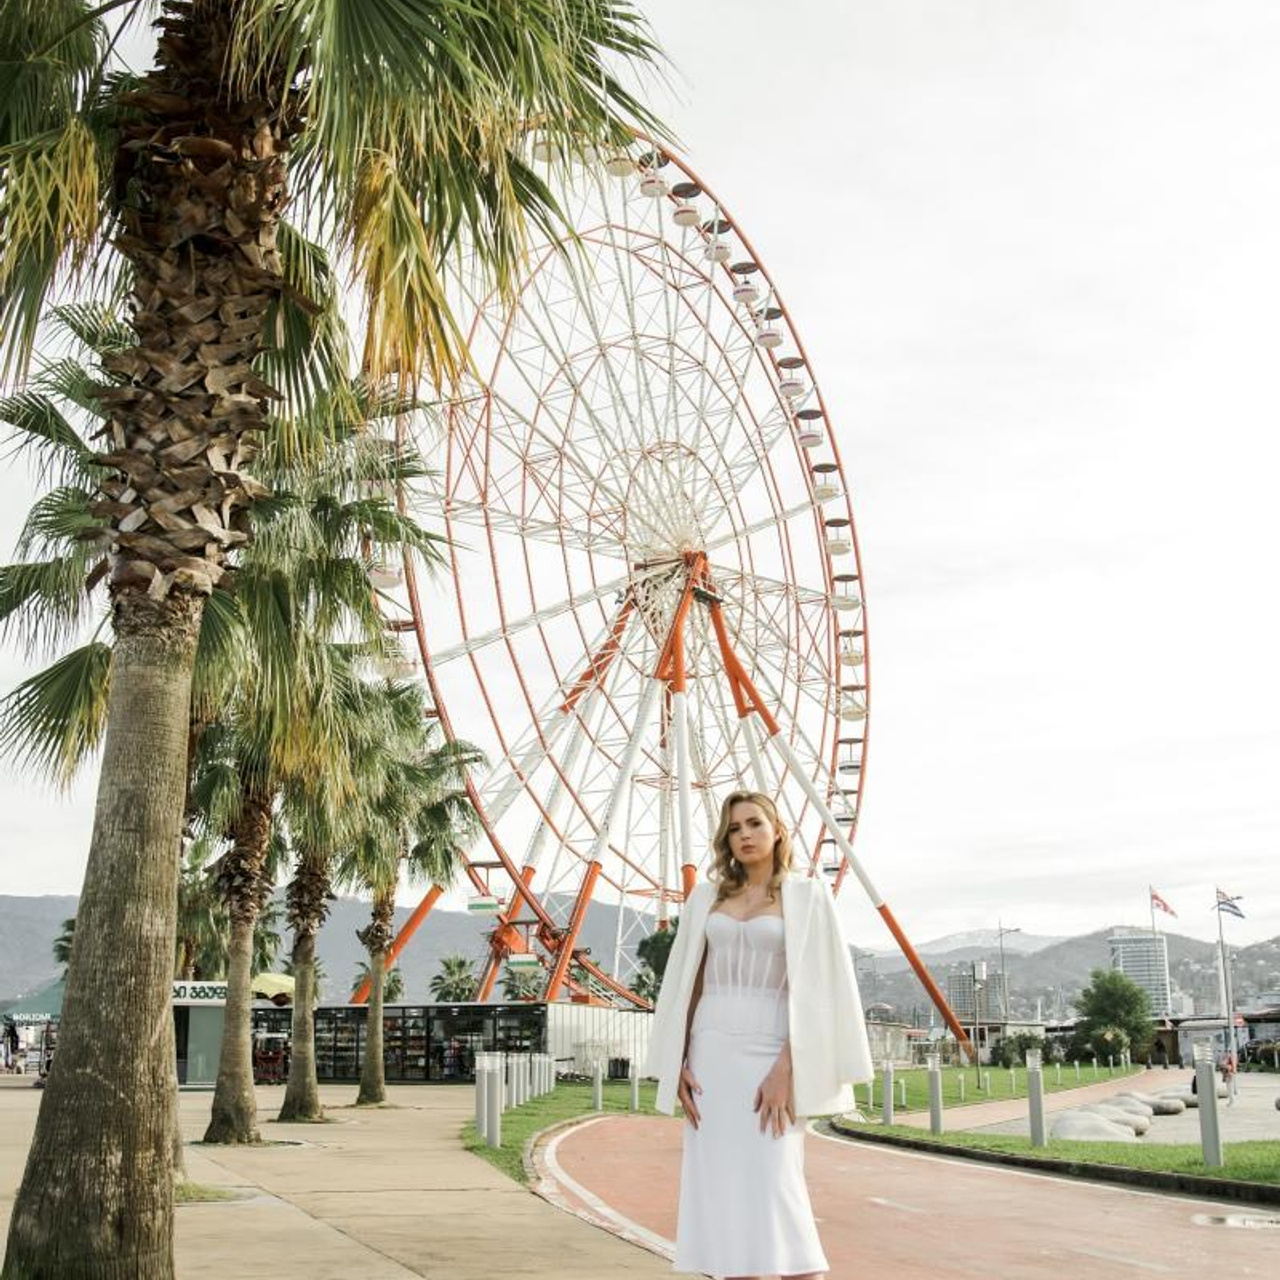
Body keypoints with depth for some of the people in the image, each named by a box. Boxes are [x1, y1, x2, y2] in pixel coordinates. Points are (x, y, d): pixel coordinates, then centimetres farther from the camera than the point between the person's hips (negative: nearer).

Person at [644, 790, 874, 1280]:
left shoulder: (807, 896, 2)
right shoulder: (705, 896, 12)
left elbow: (813, 988, -5)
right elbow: (684, 983, 12)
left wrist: (786, 1068, -14)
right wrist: (678, 1064, 2)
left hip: (770, 1051, -4)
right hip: (710, 1052, 4)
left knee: (774, 1186, -11)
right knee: (720, 1191, 2)